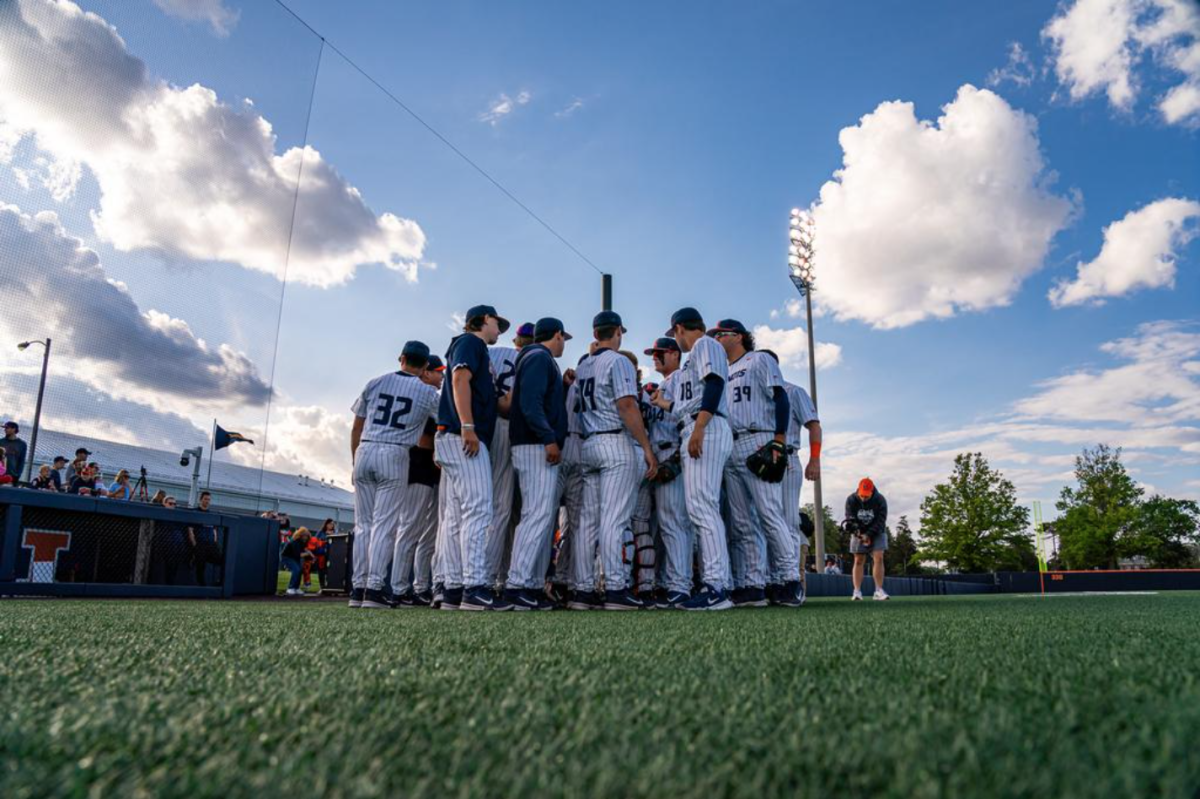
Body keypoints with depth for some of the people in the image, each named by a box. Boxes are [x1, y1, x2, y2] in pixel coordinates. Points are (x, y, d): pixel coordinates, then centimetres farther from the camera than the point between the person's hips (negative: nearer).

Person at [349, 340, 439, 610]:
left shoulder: (375, 383, 11)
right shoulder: (428, 393, 4)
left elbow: (356, 428, 12)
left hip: (364, 452, 3)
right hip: (394, 456, -3)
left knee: (363, 524, 8)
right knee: (384, 524, -1)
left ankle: (358, 588, 8)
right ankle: (374, 589, -7)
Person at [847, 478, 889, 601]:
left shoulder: (880, 500, -17)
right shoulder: (851, 500, -15)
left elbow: (880, 521, -18)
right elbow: (850, 519, -15)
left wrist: (869, 535, -26)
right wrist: (858, 534, -30)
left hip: (876, 532, 0)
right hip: (859, 533, 1)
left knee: (878, 558, -13)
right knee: (858, 561, -3)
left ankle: (879, 591, -11)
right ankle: (857, 592, -4)